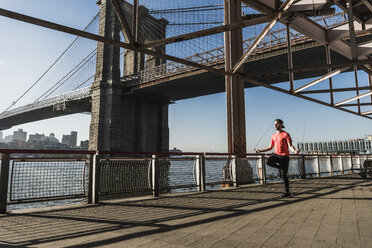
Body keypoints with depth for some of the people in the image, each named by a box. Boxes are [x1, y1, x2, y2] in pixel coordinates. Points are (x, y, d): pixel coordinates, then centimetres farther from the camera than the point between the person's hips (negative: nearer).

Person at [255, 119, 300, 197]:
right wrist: (260, 150, 16)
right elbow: (270, 147, 19)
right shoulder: (274, 135, 13)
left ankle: (287, 192, 14)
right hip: (276, 154, 5)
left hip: (284, 155, -5)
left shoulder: (286, 134, -4)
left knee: (284, 175, -3)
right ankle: (281, 167, 1)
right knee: (268, 162, -29)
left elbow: (290, 145, -12)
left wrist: (294, 151, -34)